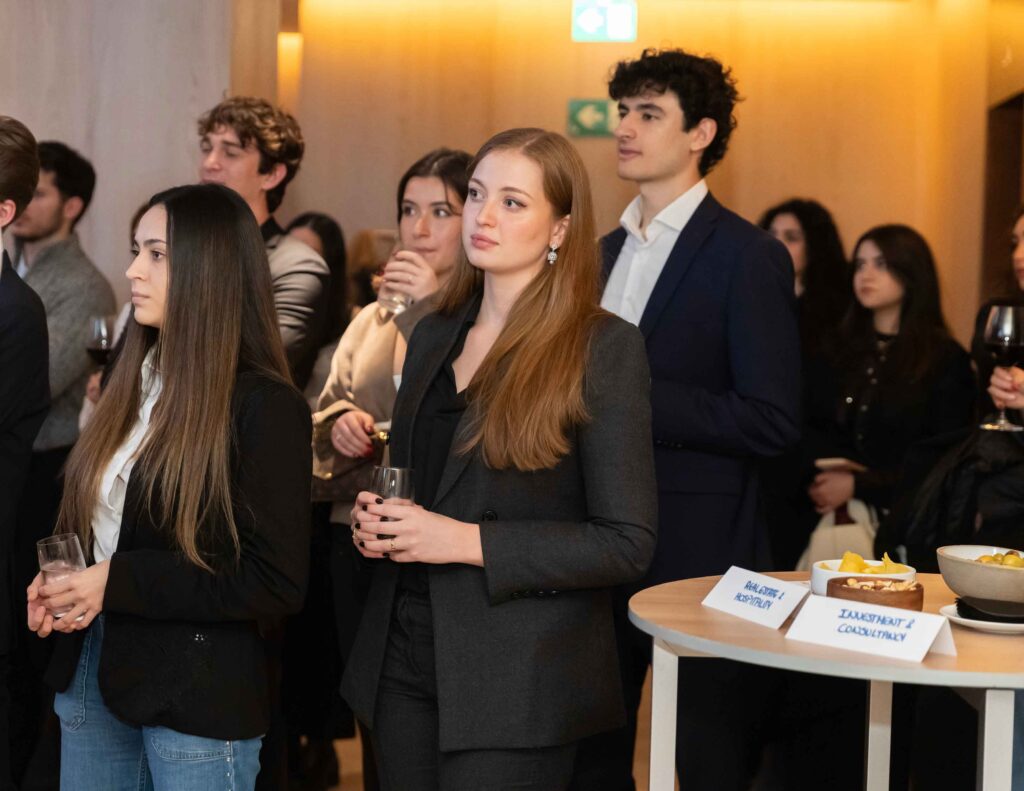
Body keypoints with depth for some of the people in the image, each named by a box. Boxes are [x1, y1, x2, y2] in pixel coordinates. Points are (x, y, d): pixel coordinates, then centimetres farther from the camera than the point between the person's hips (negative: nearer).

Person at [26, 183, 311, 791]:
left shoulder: (266, 406, -14)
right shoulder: (136, 382, 9)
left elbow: (277, 584, -17)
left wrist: (119, 582, -17)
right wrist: (58, 586, -4)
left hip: (198, 699, -7)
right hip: (93, 674, 7)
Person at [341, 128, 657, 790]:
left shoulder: (603, 348, -10)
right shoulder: (435, 336, 11)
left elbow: (627, 544, -13)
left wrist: (468, 542, -18)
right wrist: (376, 519, 1)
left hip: (516, 684, -6)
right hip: (406, 661, 6)